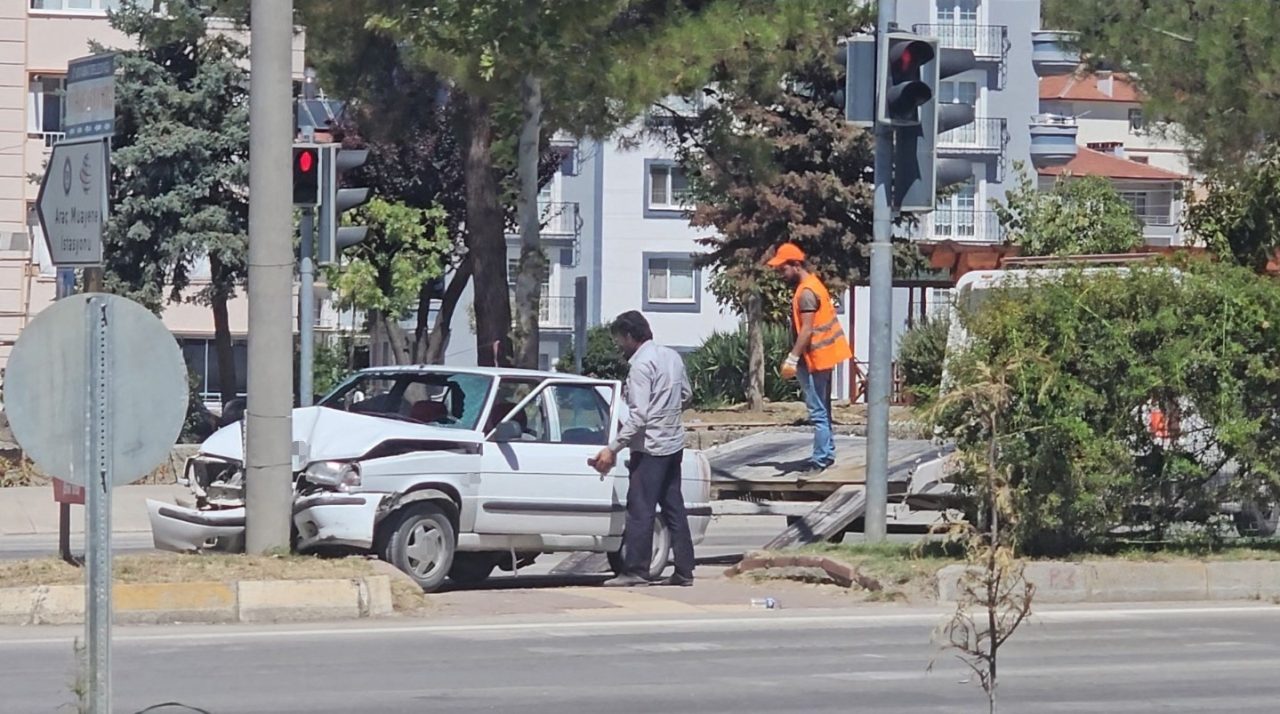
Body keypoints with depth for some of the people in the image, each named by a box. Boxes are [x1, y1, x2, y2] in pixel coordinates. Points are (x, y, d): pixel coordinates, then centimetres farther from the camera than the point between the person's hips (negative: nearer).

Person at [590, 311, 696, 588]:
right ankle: (684, 570, 11)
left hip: (651, 446, -9)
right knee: (673, 507, 11)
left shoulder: (641, 365, -16)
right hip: (674, 442, 9)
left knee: (640, 509, -5)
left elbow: (638, 416, -21)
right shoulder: (672, 356, 10)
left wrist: (613, 449, -18)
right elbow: (686, 394, 19)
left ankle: (635, 570, -5)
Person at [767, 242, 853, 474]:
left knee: (818, 411, -8)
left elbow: (807, 329, -23)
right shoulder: (813, 285, 14)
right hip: (821, 357, 11)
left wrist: (792, 358, -25)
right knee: (822, 409, 15)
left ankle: (820, 459, -7)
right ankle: (827, 454, 21)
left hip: (814, 359, -11)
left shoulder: (806, 292, -17)